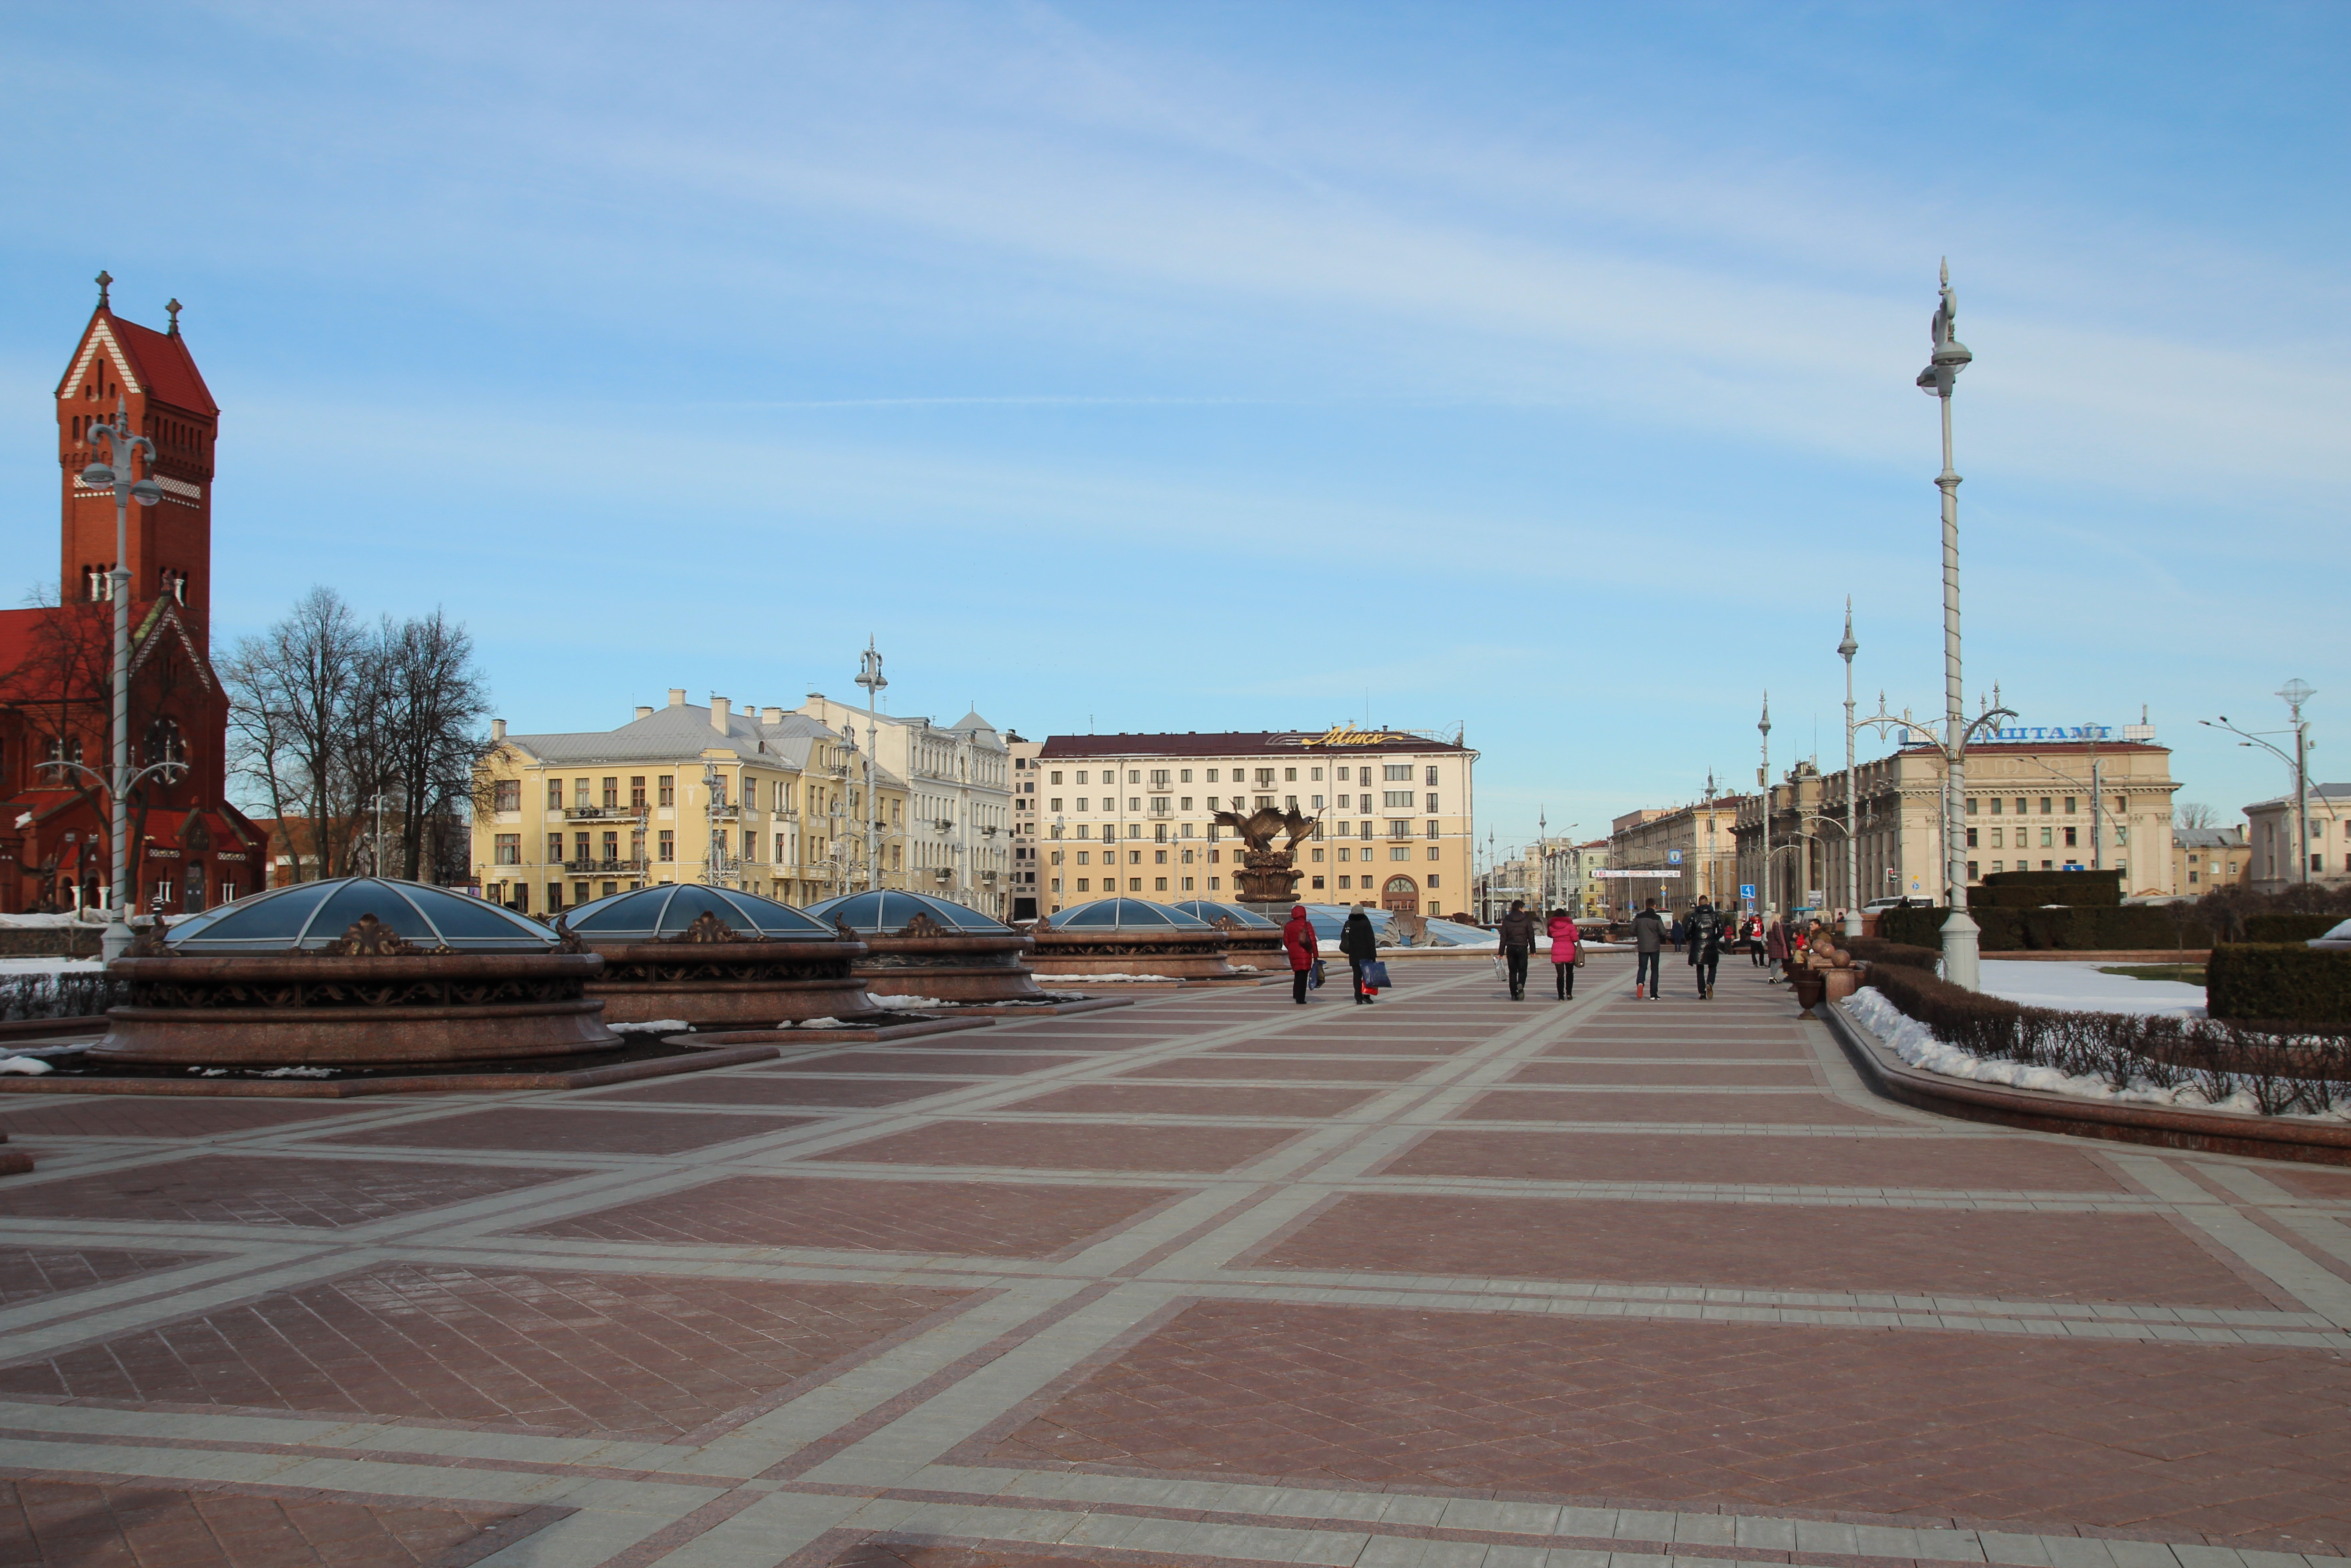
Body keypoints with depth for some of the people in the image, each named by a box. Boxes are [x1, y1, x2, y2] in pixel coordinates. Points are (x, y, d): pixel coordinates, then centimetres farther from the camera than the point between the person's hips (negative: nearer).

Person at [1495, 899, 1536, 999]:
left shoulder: (1506, 920, 3)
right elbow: (1531, 936, -1)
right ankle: (1521, 985, -25)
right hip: (1522, 948, -2)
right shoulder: (1526, 919, -2)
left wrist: (1501, 952, 3)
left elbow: (1503, 937, 2)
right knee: (1522, 970, 5)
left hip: (1510, 948, 2)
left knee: (1513, 971, 8)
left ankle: (1514, 994, 5)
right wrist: (1533, 950, 7)